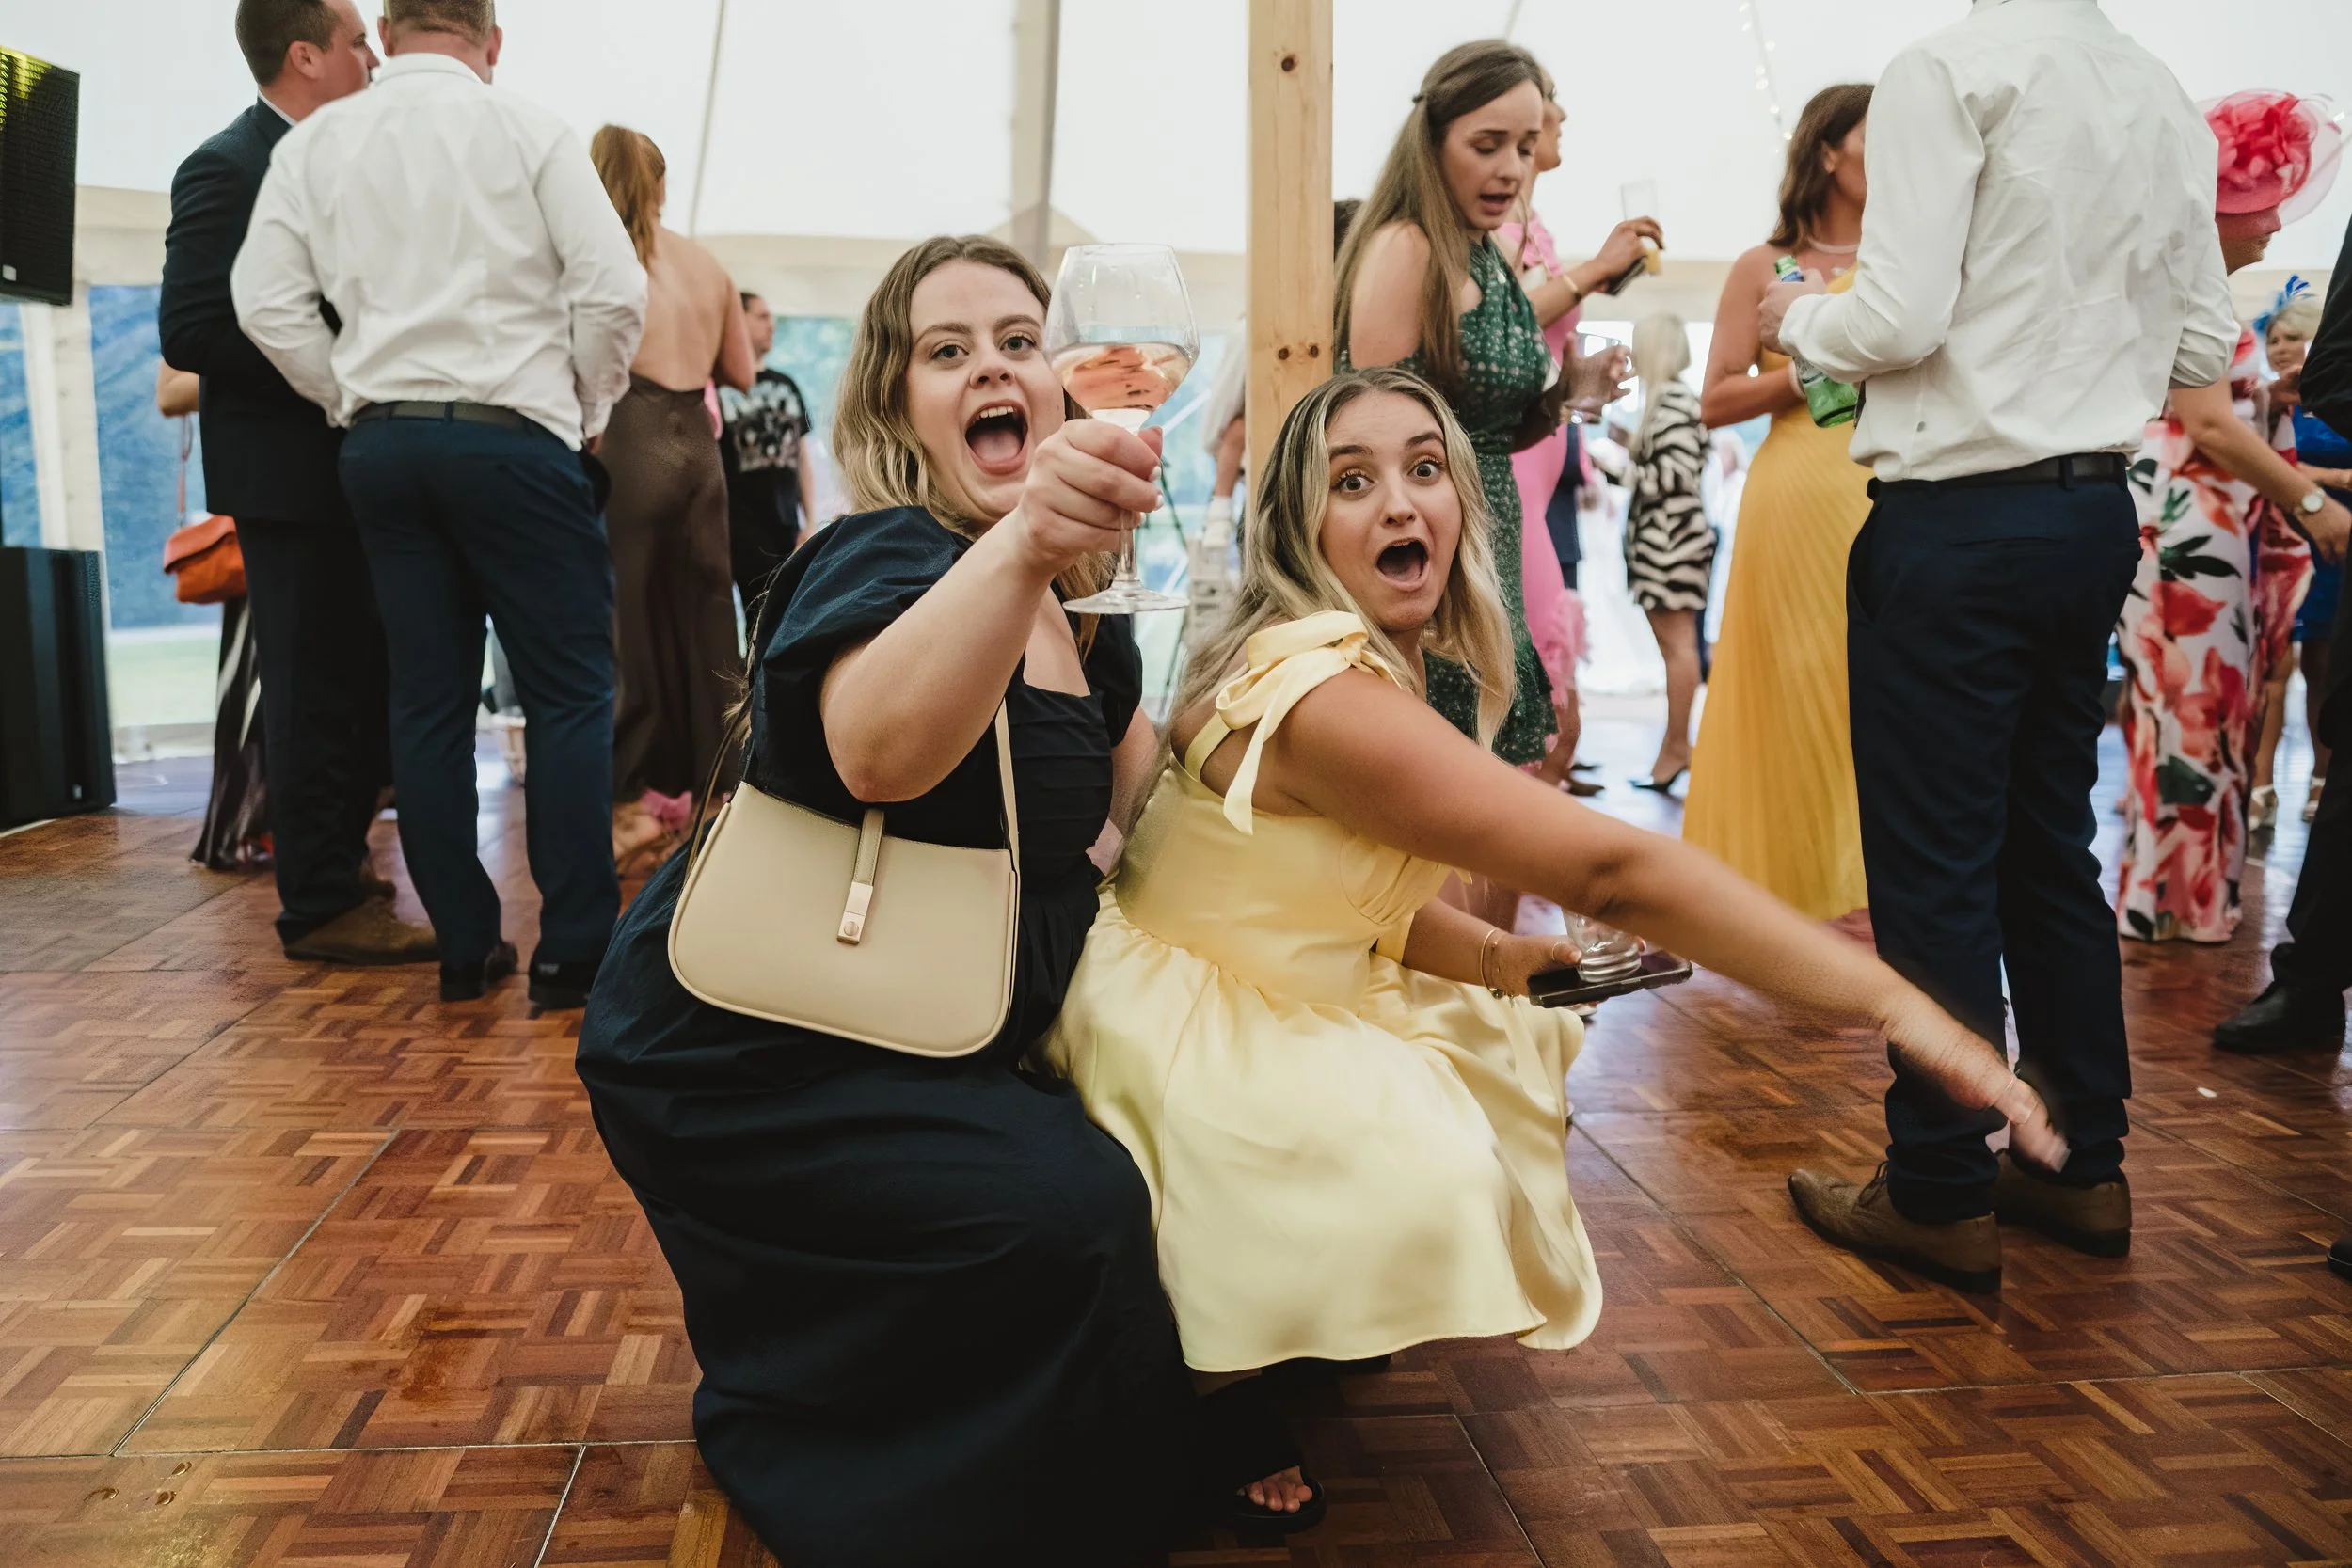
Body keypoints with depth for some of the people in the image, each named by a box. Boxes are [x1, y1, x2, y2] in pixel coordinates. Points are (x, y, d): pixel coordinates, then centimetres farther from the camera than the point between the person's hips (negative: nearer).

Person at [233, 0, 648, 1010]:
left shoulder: (316, 143, 9)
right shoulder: (527, 132, -1)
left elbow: (266, 300, 2)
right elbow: (613, 288, -8)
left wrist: (349, 398, 13)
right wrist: (588, 408, 6)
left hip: (380, 441, 4)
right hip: (511, 434, -4)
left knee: (428, 698, 8)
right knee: (569, 694, 0)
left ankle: (465, 947, 12)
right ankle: (575, 951, -2)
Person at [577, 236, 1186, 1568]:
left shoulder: (1083, 614, 6)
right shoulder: (885, 556, -19)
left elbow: (1141, 795, 19)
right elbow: (877, 752, -44)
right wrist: (1018, 546, -58)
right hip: (746, 1060, -9)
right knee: (1067, 1208, -24)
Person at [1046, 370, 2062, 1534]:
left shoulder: (1381, 659, 1)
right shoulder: (1328, 694, -31)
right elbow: (1612, 871, -35)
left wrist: (1493, 956, -6)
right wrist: (1890, 1002, -32)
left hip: (1284, 997, 10)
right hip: (1178, 1028, -10)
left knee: (1516, 1048, 14)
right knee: (1424, 1168, -28)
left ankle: (1317, 1309, 25)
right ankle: (1220, 1384, 0)